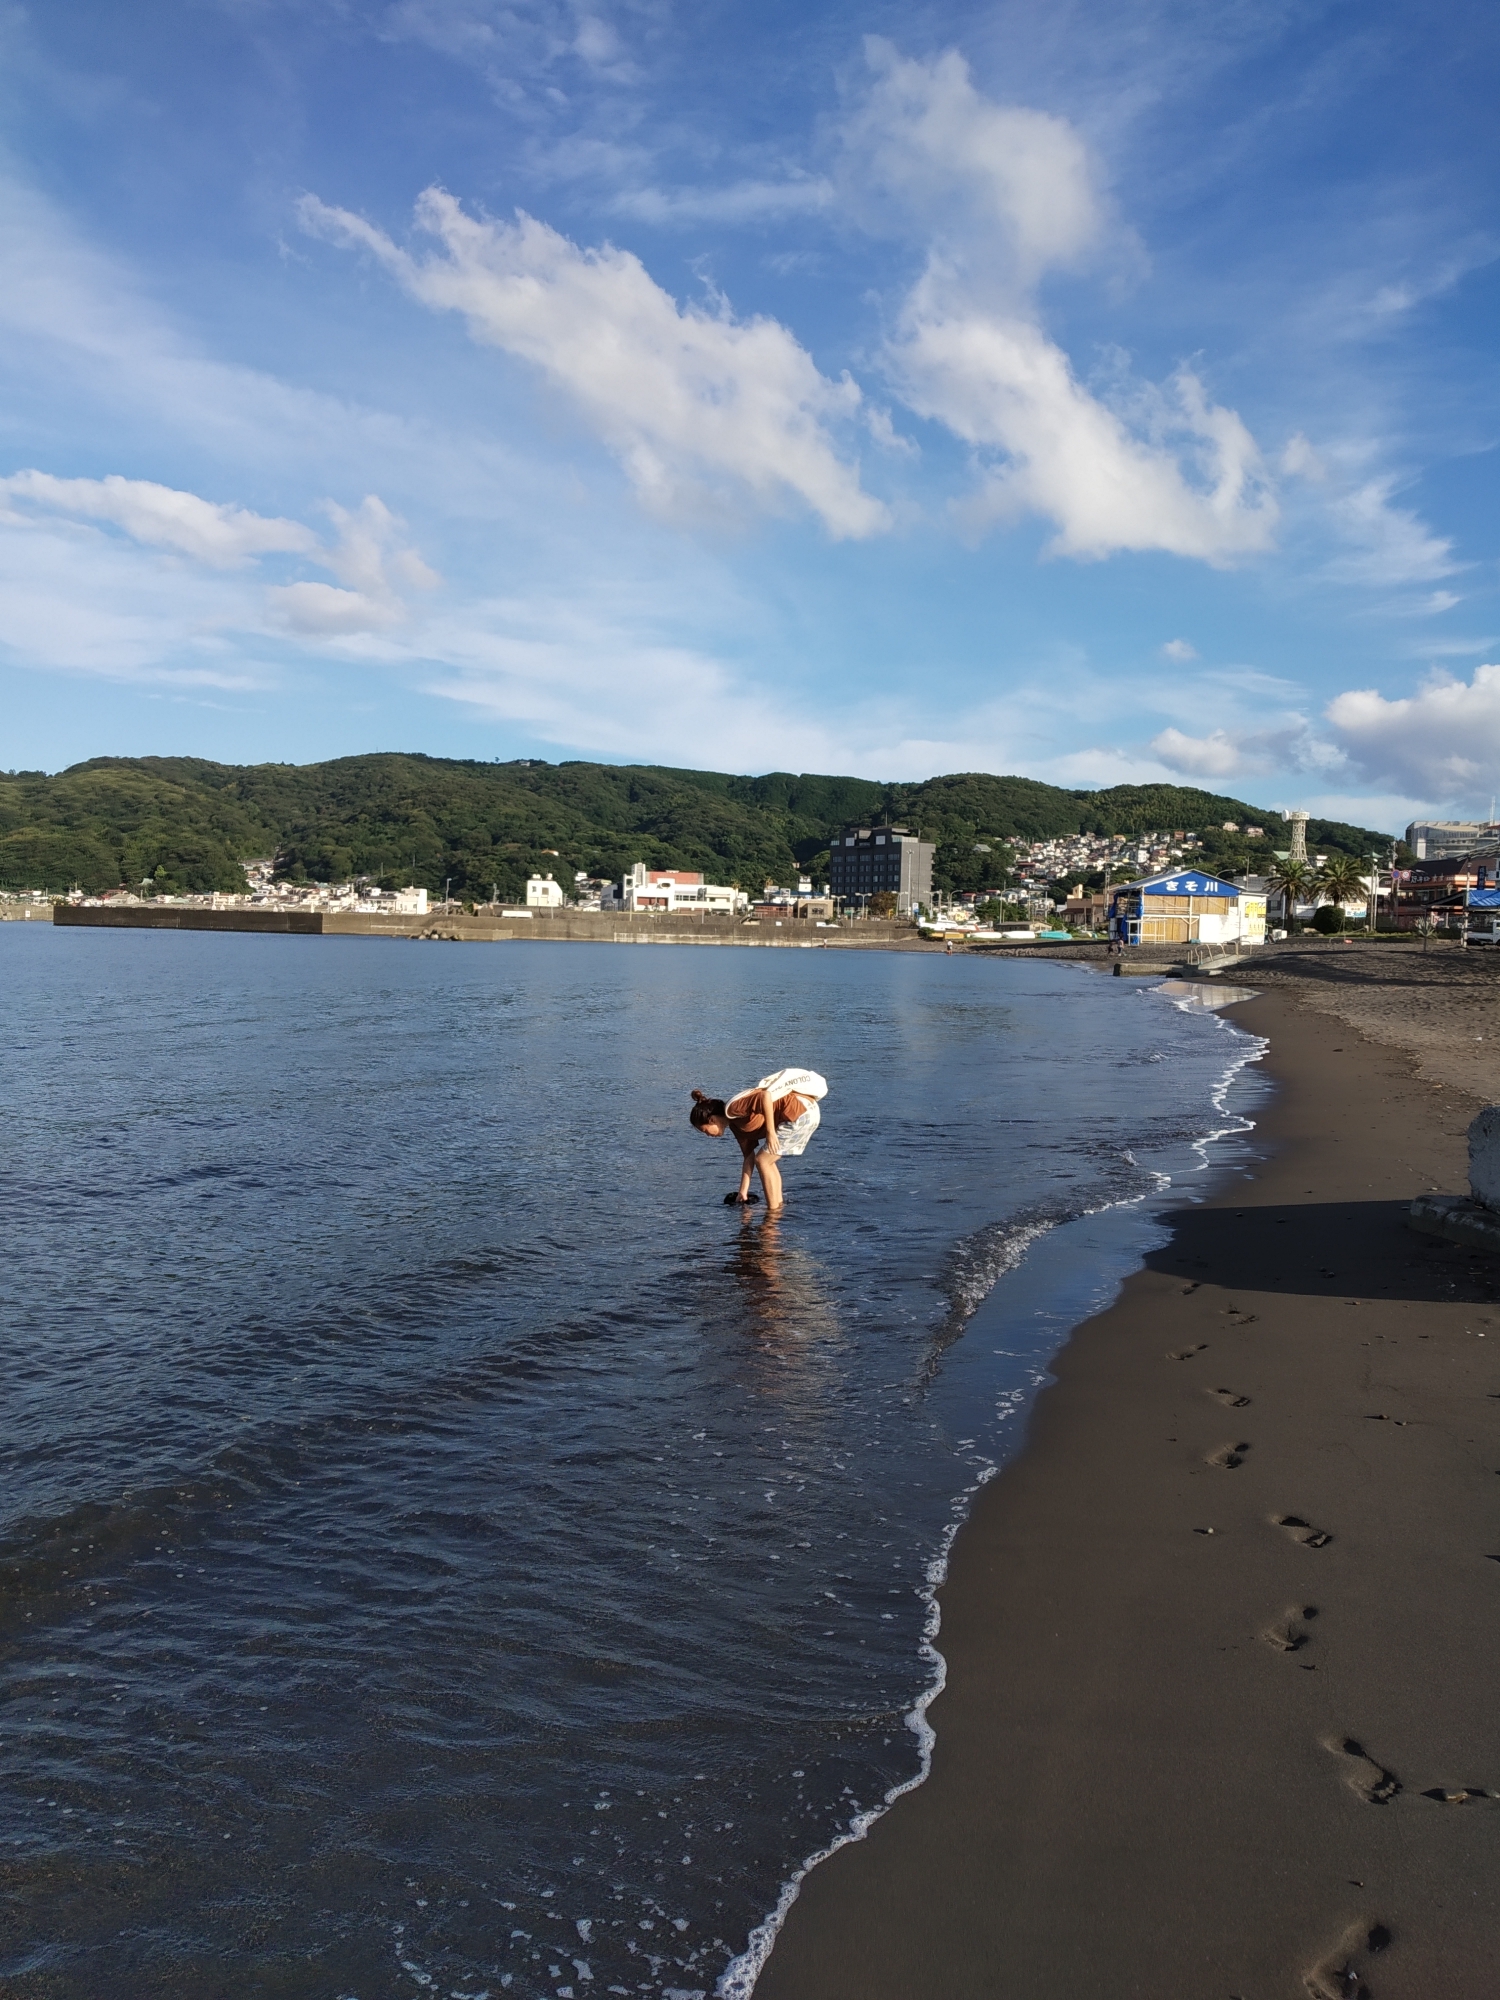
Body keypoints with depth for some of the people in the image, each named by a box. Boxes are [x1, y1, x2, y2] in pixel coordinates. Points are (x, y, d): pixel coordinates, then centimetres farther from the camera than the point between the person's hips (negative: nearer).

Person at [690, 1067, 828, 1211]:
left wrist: (770, 1132, -24)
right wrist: (742, 1192, 19)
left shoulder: (732, 1109, -12)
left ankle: (774, 1210, 2)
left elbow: (765, 1096, -26)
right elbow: (749, 1157, 19)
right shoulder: (736, 1124, 17)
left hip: (801, 1112, -10)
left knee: (763, 1161, -3)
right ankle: (779, 1204, 22)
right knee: (766, 1161, 18)